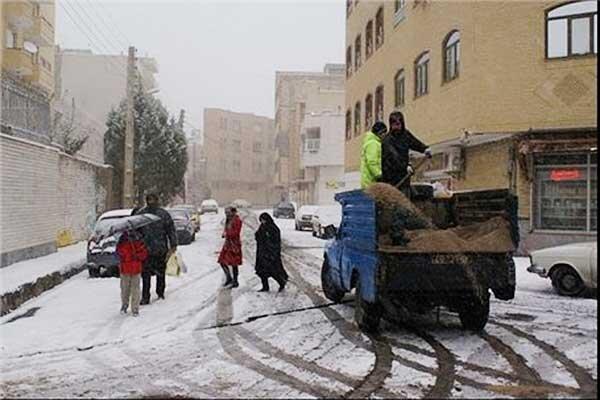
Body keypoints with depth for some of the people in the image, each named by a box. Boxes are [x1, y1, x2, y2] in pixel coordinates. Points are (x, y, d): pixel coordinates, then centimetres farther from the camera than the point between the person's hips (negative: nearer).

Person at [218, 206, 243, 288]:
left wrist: (227, 234, -18)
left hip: (234, 244, -8)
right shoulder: (228, 220, 13)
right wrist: (224, 233, 1)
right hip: (227, 243, 8)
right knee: (222, 261, 7)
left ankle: (235, 281, 10)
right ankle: (229, 278, 23)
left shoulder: (237, 220, -12)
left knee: (233, 263, -2)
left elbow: (236, 232, -17)